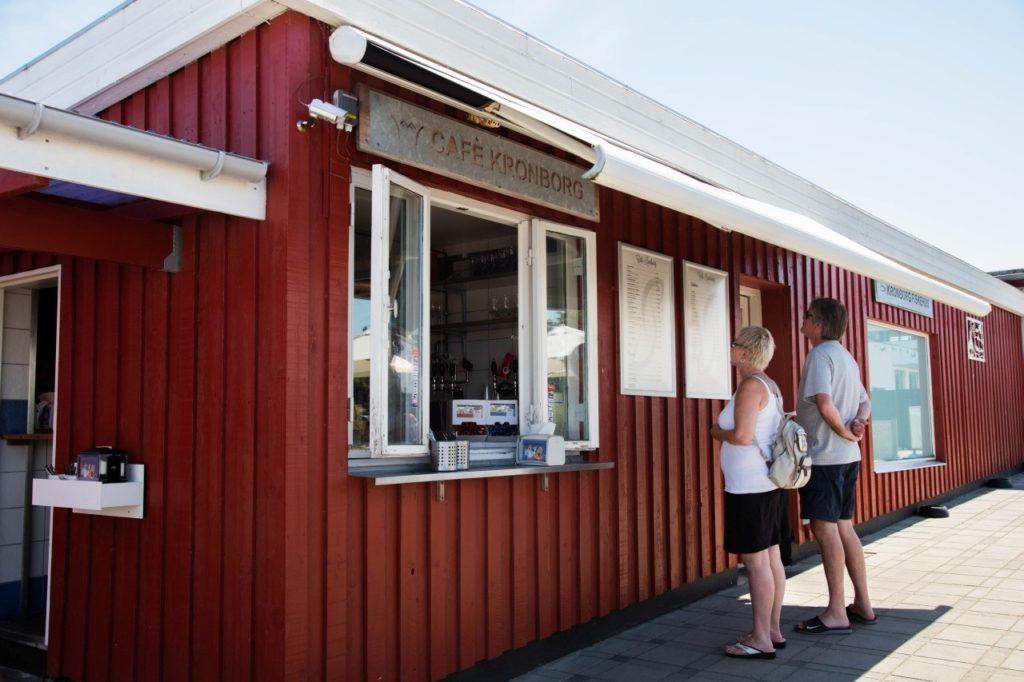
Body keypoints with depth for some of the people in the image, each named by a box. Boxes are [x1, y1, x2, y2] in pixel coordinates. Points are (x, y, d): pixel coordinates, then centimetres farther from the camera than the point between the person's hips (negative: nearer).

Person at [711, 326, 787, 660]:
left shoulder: (750, 385, -15)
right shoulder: (768, 384, 15)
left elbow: (742, 435, -22)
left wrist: (718, 432, -5)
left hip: (749, 486, -10)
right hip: (768, 482, 10)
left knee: (755, 560, -5)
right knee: (770, 557, 12)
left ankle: (761, 640, 1)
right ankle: (773, 631, 20)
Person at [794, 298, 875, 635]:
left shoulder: (820, 355, -13)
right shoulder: (846, 357, 17)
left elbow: (824, 404, -26)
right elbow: (865, 402, 20)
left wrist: (844, 431, -12)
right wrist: (859, 422, 0)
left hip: (824, 456, -9)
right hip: (847, 456, 9)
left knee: (824, 527, -4)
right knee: (844, 526, 15)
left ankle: (836, 613, 0)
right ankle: (862, 603, 21)